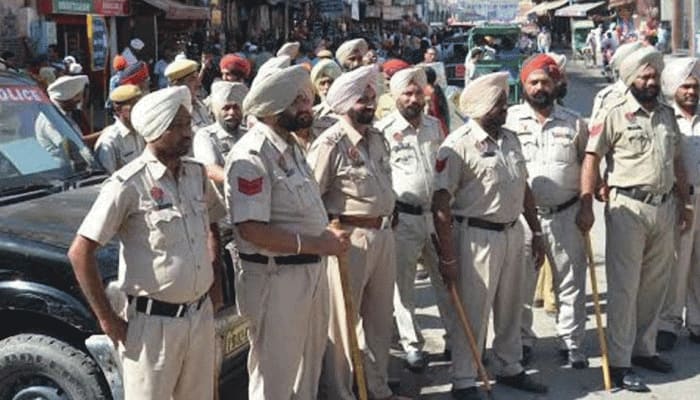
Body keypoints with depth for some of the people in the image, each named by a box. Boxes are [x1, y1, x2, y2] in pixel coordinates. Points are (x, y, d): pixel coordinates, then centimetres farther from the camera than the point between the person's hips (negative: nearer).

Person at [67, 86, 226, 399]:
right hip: (153, 323, -6)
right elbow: (80, 253, -15)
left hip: (201, 316, 6)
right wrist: (107, 319, -14)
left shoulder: (197, 174, 5)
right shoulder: (128, 185, -15)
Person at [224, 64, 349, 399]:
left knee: (309, 364, 24)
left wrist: (327, 235, 0)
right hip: (275, 278, -9)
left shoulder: (290, 146, 10)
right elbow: (251, 229, -27)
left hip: (310, 272, 9)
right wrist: (317, 245, -24)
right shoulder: (252, 155, -21)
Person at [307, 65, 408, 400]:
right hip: (349, 237, -8)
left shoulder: (377, 137, 10)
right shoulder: (330, 144, -15)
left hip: (384, 234, 8)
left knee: (379, 319, 18)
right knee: (342, 321, 5)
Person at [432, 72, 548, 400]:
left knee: (510, 308, 18)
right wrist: (447, 257, -17)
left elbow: (524, 189, 18)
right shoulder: (459, 144, -15)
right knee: (473, 313, 2)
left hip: (512, 232, 7)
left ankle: (509, 369, 34)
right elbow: (441, 204, -16)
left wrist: (536, 232, 16)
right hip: (477, 235, -7)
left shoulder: (510, 139, 8)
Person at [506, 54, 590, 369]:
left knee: (571, 281, 7)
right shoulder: (509, 119, 0)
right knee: (520, 282, 7)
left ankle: (572, 342, 19)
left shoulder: (574, 122, 7)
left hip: (567, 213, 2)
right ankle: (522, 340, 21)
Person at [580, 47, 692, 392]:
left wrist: (684, 203, 18)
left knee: (655, 285, 13)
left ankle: (644, 349, 27)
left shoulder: (667, 114, 13)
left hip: (664, 206, 6)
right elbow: (591, 158, -10)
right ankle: (619, 362, 3)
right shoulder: (615, 115, -7)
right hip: (628, 208, -6)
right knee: (624, 288, -2)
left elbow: (677, 162, 20)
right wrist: (586, 206, -17)